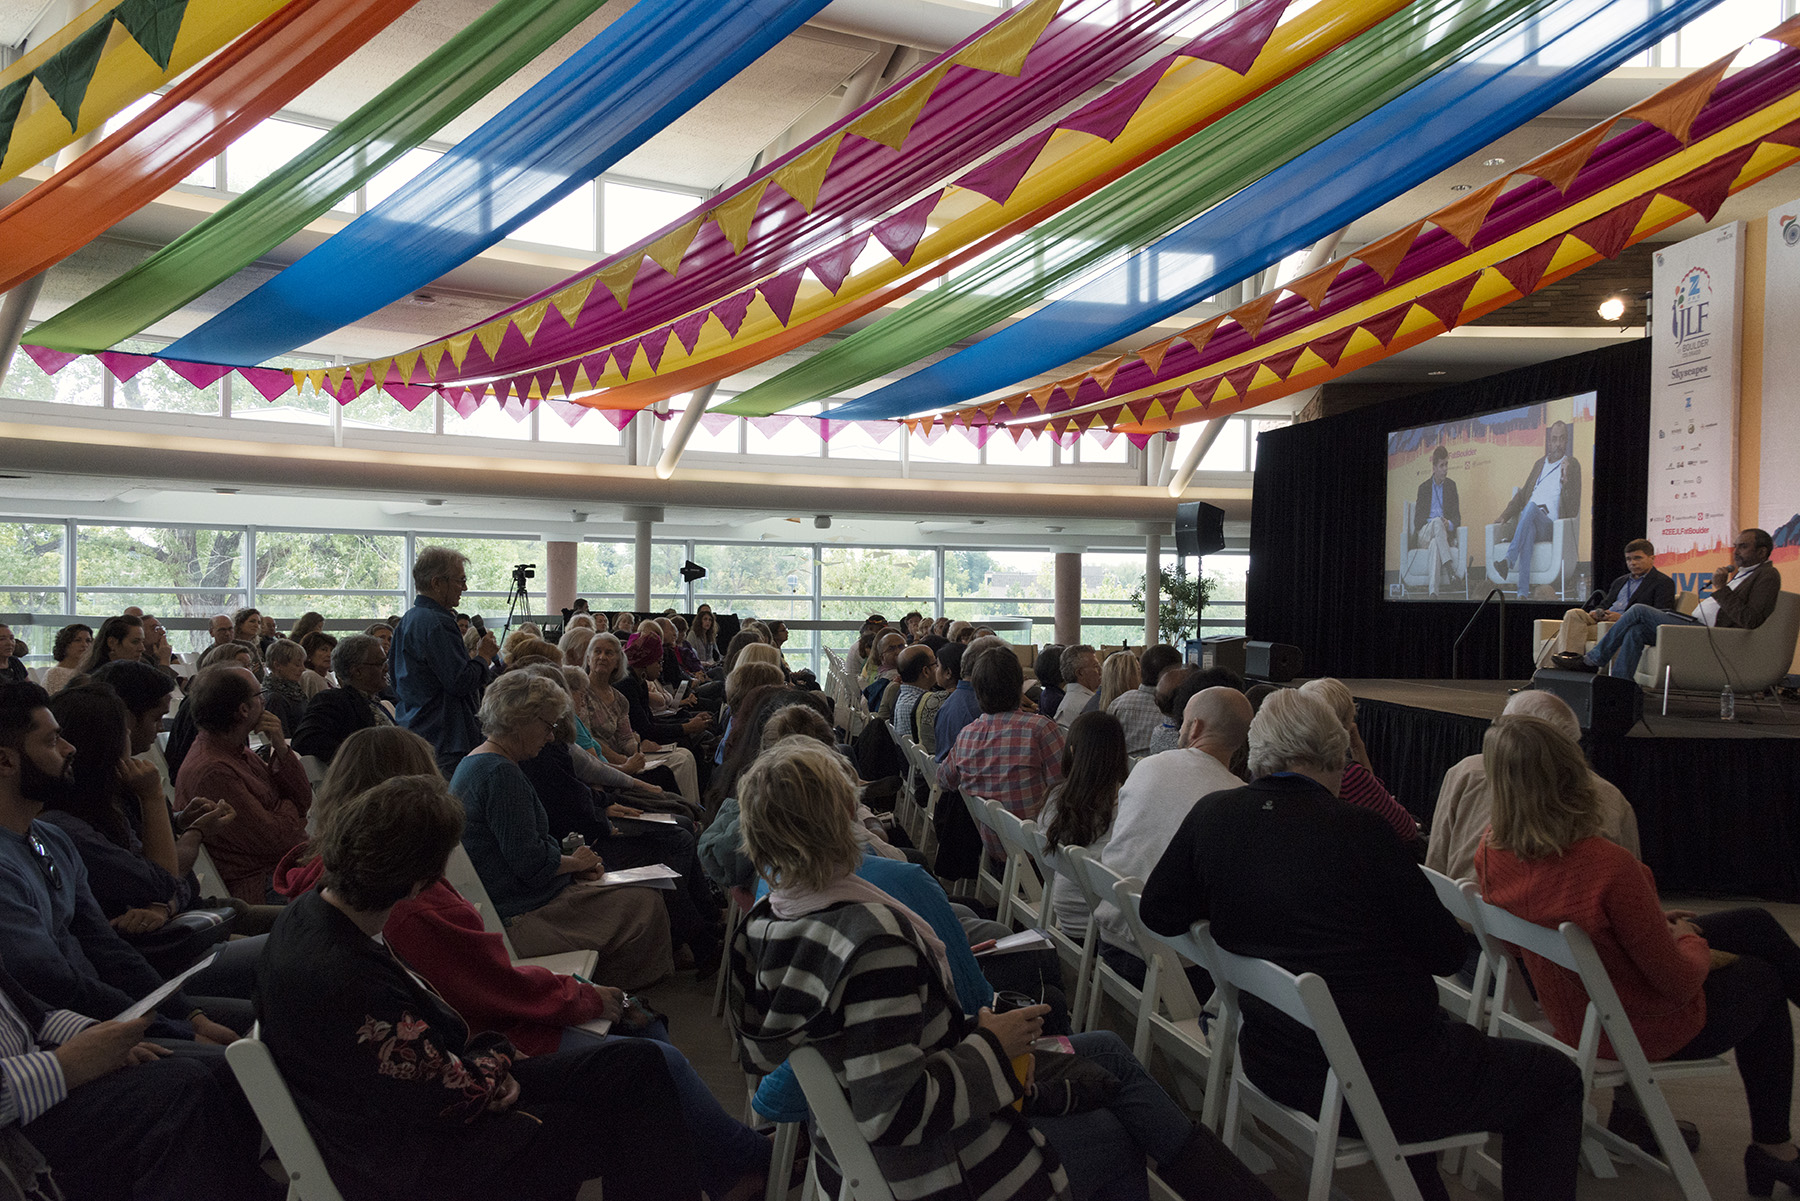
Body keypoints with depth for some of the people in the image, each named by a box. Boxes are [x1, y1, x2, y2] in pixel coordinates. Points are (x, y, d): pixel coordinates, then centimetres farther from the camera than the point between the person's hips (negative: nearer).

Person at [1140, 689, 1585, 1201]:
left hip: (1272, 1064, 7)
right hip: (1378, 1084, -6)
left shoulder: (1211, 814, -5)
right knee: (1555, 1078, 15)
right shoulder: (1357, 830, -19)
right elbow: (1446, 953, -11)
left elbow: (1158, 914, 5)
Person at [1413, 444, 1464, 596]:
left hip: (1444, 533, 1)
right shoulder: (1423, 488, 14)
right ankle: (1458, 569, -50)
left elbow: (1457, 516, 12)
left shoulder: (1451, 485, 17)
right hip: (1424, 536, -1)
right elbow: (1417, 520, 5)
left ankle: (1433, 591, -52)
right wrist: (1435, 524, -15)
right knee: (1437, 522, -37)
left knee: (1435, 544, -37)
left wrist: (1450, 524, -13)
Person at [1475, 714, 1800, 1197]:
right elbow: (1679, 984, -23)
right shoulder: (1609, 866, -37)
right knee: (1761, 978, 26)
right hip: (1645, 1030, -6)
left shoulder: (1491, 853, -19)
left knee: (1757, 923, 20)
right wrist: (1689, 939, -1)